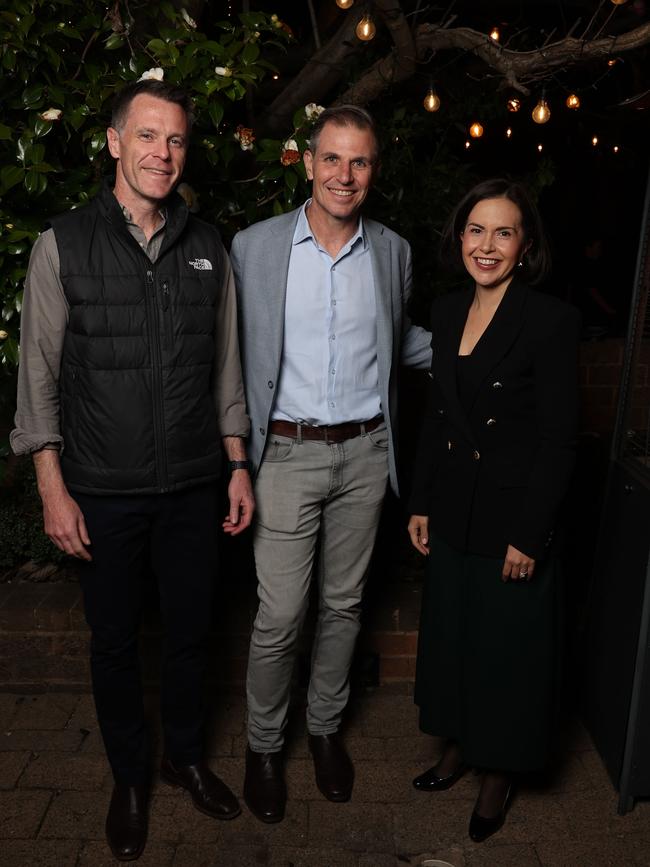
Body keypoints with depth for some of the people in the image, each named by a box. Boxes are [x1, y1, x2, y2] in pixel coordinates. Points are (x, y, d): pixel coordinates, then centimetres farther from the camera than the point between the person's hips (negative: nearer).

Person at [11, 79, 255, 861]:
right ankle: (129, 776, 36)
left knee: (189, 630, 16)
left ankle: (186, 755, 40)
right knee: (113, 641, 13)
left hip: (192, 486, 3)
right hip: (104, 492, -2)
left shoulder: (207, 247, 4)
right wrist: (53, 488, -7)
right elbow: (39, 373, -4)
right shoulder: (64, 245, -5)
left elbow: (225, 366, 8)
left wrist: (238, 467, 6)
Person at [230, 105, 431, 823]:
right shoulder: (253, 247, -4)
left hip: (365, 452, 3)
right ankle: (263, 744, 26)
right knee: (279, 615, 1)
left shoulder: (393, 252, 4)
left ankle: (326, 727, 37)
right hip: (287, 454, -3)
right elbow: (232, 350, 1)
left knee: (343, 603, 15)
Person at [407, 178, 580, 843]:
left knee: (507, 650, 11)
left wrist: (528, 536, -15)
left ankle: (497, 776, 34)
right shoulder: (446, 312, 4)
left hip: (514, 519, -6)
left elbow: (558, 440, -15)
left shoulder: (552, 320, -15)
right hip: (453, 515, 6)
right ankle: (458, 748, 42)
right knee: (450, 638, 19)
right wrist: (420, 503, 9)